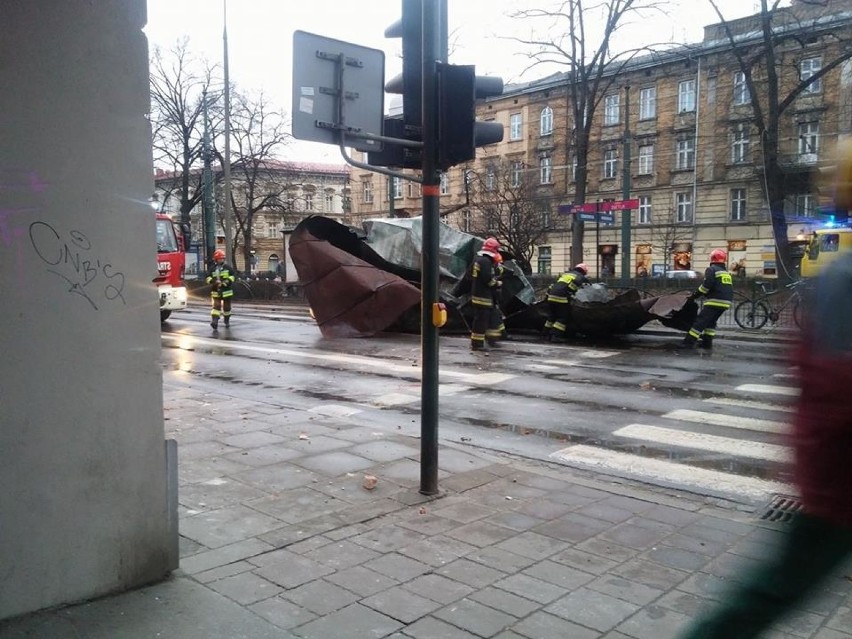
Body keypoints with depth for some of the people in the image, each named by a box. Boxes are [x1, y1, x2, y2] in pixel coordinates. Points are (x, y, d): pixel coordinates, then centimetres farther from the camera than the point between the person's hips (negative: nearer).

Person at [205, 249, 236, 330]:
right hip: (216, 291, -1)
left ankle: (227, 321, 33)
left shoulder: (228, 267, 3)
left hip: (227, 291, 1)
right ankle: (214, 322, -23)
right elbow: (208, 277, -1)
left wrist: (228, 281, -18)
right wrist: (213, 281, -20)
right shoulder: (212, 268, 2)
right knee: (216, 306, -14)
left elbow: (232, 276, 0)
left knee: (227, 307, 13)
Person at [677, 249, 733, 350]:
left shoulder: (711, 269, -2)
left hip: (715, 301, -8)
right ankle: (707, 342, 16)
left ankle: (689, 341, -12)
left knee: (700, 321, -8)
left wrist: (695, 295, -7)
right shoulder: (727, 273, 22)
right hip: (726, 302, 8)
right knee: (711, 321, 18)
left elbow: (706, 285, -15)